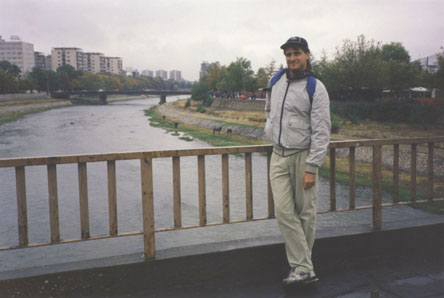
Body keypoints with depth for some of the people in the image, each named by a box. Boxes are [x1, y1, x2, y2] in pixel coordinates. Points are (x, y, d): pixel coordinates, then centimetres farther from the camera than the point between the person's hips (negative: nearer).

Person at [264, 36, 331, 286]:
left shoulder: (316, 88, -8)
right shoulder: (276, 81, 9)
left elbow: (321, 132, -12)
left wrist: (311, 168, -17)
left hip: (303, 155, -4)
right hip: (278, 156, 5)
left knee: (306, 213, 4)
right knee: (284, 212, -6)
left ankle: (302, 261, 20)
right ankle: (304, 268, -2)